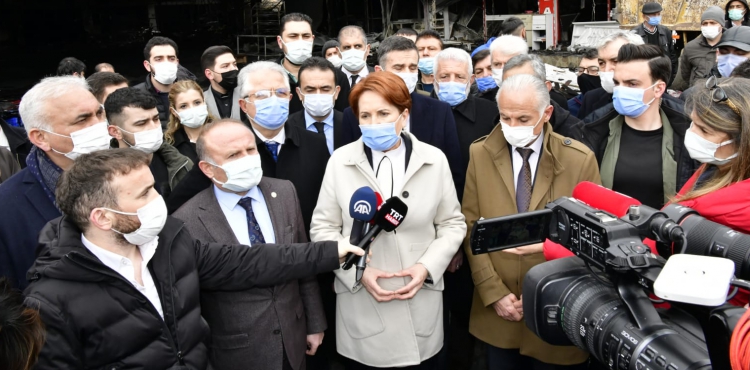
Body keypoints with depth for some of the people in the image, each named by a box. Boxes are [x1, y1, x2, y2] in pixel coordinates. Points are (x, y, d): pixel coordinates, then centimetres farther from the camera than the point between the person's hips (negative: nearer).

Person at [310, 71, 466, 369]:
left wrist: (427, 267, -10)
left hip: (421, 305, 1)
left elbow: (452, 224, 4)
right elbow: (323, 228, 0)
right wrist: (359, 271, -12)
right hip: (361, 305, 0)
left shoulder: (434, 159, -2)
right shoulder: (340, 161, -4)